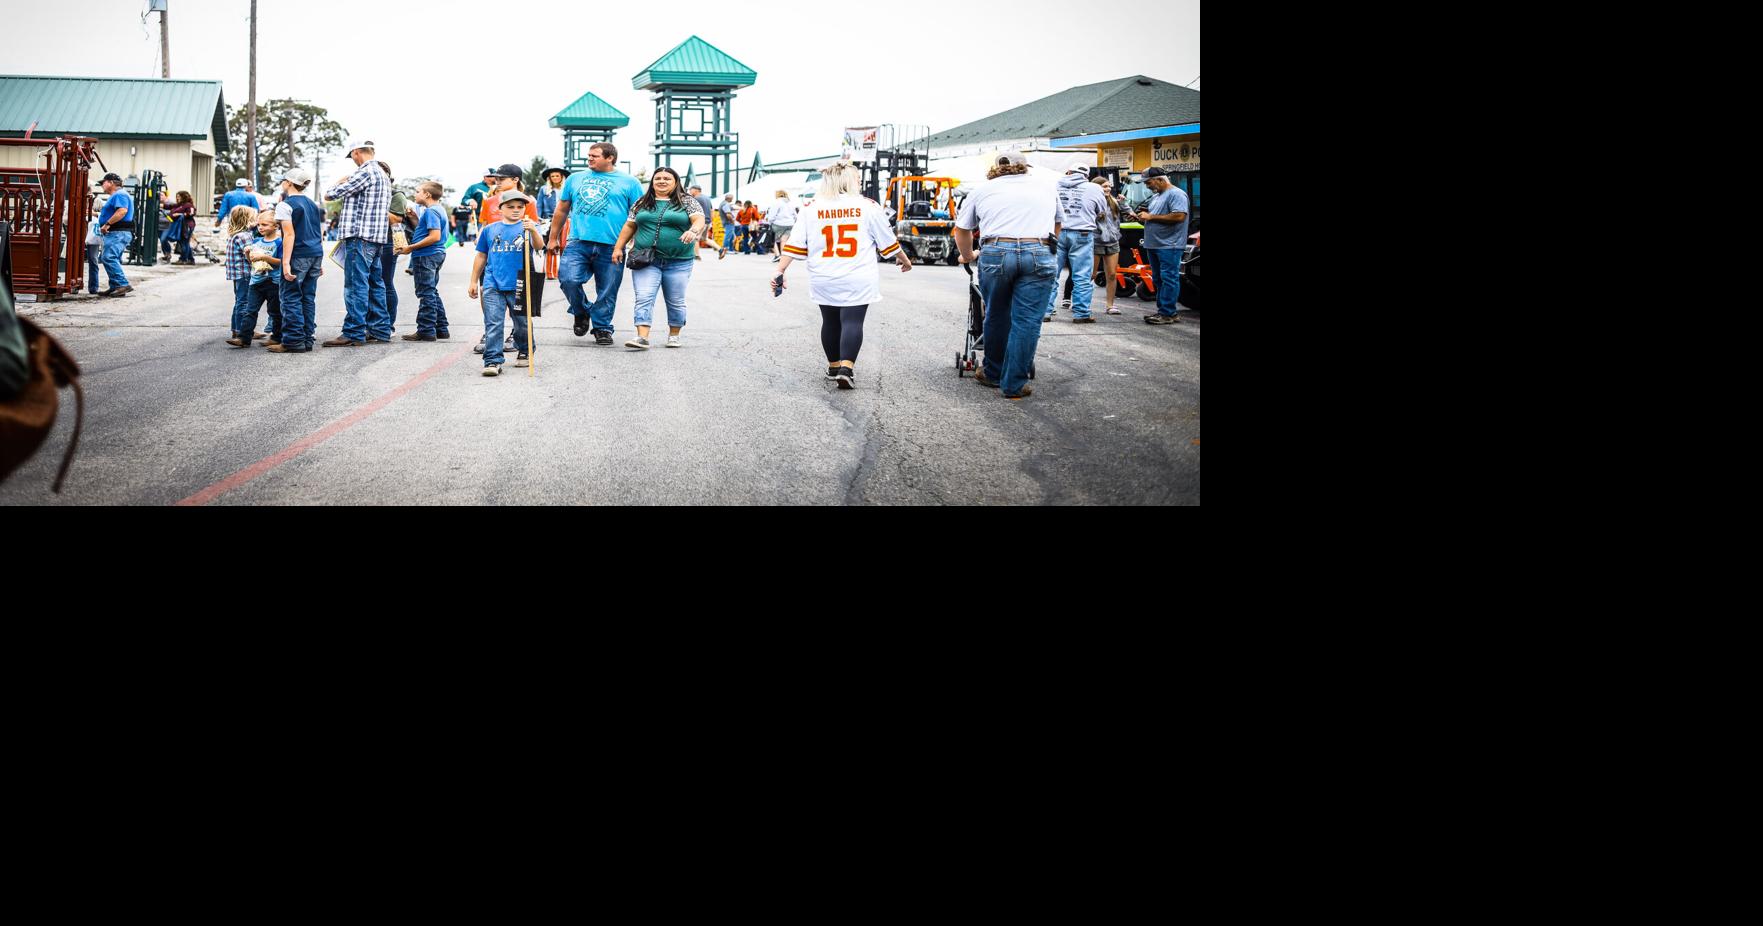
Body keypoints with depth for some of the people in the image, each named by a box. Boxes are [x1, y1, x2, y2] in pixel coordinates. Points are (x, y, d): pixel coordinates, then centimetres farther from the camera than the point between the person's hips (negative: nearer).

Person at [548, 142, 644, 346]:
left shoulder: (629, 182, 8)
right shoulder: (576, 179, 18)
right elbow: (562, 209, 23)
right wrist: (553, 239, 20)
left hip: (611, 247, -2)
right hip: (578, 243, 2)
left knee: (607, 292, 0)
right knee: (568, 279, -17)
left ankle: (602, 329, 17)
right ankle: (581, 313, 8)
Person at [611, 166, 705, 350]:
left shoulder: (688, 202, 4)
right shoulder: (641, 203, 13)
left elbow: (699, 220, -8)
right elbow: (629, 226, 16)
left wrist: (693, 231, -29)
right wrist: (618, 247, 9)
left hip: (678, 262, -1)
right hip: (646, 260, 1)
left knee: (676, 301, 6)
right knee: (644, 298, -12)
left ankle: (674, 335, 21)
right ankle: (642, 337, -18)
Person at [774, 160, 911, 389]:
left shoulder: (811, 208, 2)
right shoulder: (868, 206, -2)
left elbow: (794, 244, -1)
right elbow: (888, 241, 6)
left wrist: (780, 271, 2)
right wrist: (904, 259, 22)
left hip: (823, 280, 3)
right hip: (857, 280, -3)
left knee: (830, 321, 15)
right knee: (852, 322, -3)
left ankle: (834, 366, 27)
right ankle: (846, 368, -17)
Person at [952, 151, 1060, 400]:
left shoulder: (983, 190, 20)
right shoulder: (1046, 189, 25)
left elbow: (962, 230, 26)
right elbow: (1057, 226, 39)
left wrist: (967, 256, 43)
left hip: (996, 254, 0)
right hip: (1038, 255, 0)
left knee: (997, 317, 16)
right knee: (1027, 322, 3)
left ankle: (994, 374, 29)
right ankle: (1014, 385, 4)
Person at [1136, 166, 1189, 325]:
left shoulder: (1176, 194, -10)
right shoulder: (1156, 196, 21)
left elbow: (1179, 216, -22)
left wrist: (1151, 217, -17)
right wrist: (1144, 216, 6)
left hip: (1169, 246, -10)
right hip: (1154, 245, 10)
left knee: (1169, 279, -9)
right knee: (1158, 280, 12)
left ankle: (1168, 314, -10)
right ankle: (1162, 311, 17)